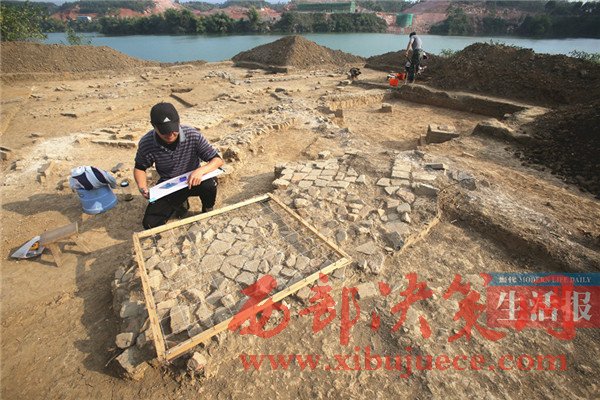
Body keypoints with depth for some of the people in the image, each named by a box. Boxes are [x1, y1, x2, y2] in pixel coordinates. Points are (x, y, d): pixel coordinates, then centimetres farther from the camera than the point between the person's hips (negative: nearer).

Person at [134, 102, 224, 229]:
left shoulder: (193, 135, -24)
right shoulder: (146, 143, -19)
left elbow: (218, 159, -20)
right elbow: (140, 168, 0)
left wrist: (201, 170, -41)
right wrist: (143, 188, -20)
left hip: (193, 181, -1)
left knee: (209, 184, -37)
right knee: (150, 223, -10)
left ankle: (207, 211, -1)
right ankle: (180, 203, 20)